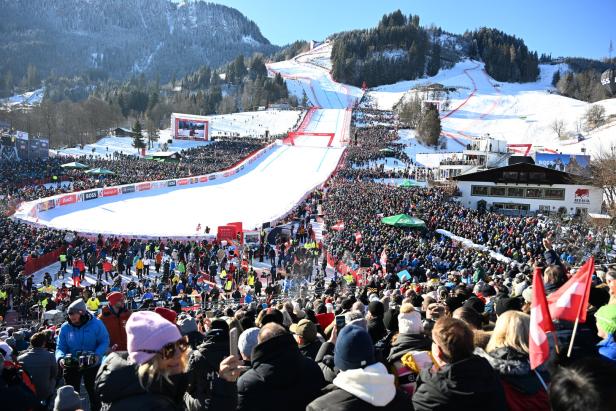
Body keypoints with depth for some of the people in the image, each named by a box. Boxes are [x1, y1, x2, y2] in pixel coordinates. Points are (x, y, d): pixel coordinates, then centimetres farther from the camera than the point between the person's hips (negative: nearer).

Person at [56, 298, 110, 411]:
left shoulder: (96, 324, -15)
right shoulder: (65, 327, -8)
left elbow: (104, 341, -11)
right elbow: (60, 347, -5)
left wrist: (98, 355, -27)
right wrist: (60, 358, -26)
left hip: (92, 365, -2)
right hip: (71, 365, 2)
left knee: (94, 393, 14)